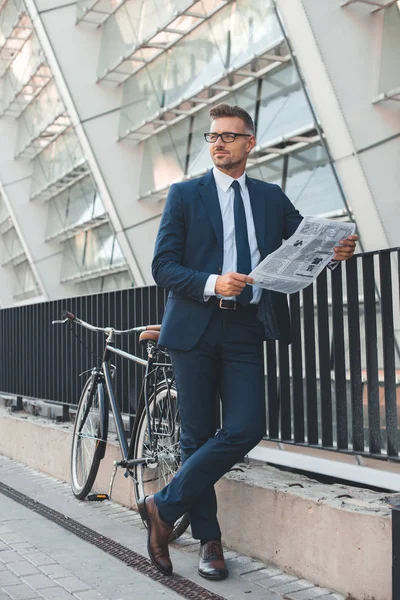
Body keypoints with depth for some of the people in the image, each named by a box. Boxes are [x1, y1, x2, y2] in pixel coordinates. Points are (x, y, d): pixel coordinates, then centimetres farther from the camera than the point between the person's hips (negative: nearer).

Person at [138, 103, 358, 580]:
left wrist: (336, 250, -17)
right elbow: (163, 266, -2)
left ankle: (164, 506, 7)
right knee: (197, 435, 3)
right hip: (195, 327, -2)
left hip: (246, 329, 2)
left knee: (246, 429, -10)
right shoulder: (185, 194, 5)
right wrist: (211, 284, -18)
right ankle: (208, 541, 19)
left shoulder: (271, 197, 14)